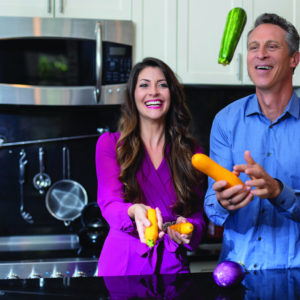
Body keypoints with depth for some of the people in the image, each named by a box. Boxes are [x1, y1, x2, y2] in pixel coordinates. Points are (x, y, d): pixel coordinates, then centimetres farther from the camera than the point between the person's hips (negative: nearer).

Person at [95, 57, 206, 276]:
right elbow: (109, 204, -8)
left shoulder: (191, 151, 9)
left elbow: (197, 215, 8)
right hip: (123, 264, -2)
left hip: (172, 266, 2)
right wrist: (135, 212, -30)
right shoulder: (109, 144, 3)